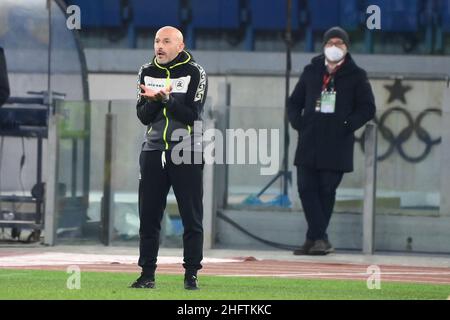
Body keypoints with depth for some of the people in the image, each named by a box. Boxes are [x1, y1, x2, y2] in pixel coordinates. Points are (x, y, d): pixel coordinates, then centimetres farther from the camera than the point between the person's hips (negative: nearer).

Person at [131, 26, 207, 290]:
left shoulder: (195, 73, -4)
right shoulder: (147, 72, 10)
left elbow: (192, 115, -12)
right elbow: (143, 116, 5)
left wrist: (166, 98, -21)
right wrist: (155, 99, -14)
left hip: (186, 153, -4)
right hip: (154, 150, 4)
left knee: (192, 218, -1)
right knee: (148, 216, 4)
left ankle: (191, 274, 5)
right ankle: (147, 273, 10)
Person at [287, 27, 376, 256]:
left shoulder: (356, 76, 5)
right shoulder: (311, 71, 13)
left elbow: (367, 108, 3)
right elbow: (294, 102, 18)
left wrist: (347, 126, -8)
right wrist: (298, 123, 1)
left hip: (337, 145, -3)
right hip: (308, 142, 3)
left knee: (326, 191, -1)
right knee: (306, 188, -5)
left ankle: (314, 238, 7)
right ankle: (320, 239, -5)